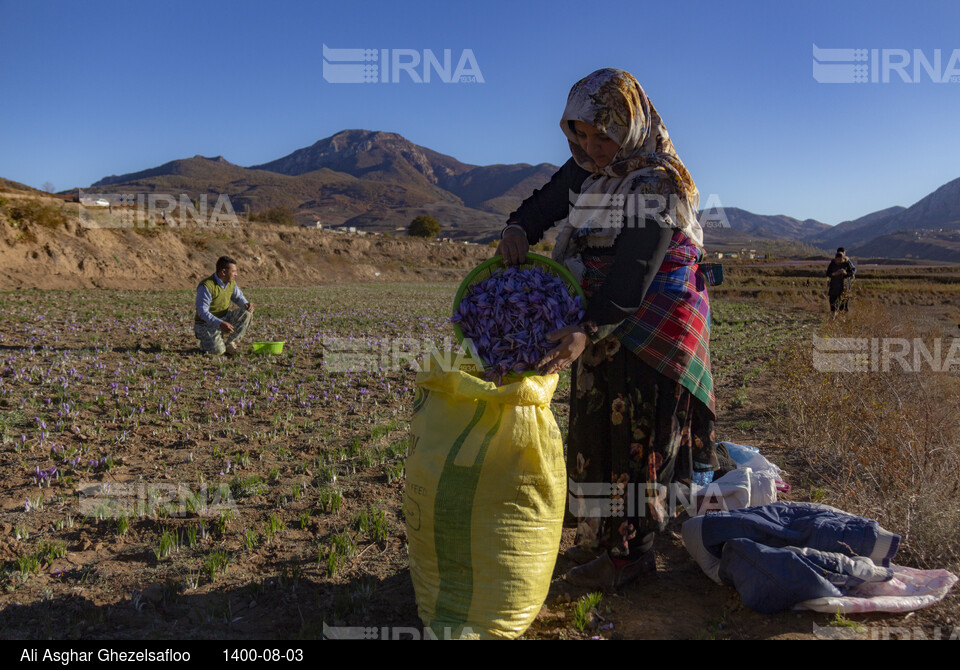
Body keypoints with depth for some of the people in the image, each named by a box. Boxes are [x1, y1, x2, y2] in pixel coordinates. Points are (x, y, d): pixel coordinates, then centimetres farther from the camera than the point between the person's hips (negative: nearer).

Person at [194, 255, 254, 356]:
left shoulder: (231, 282, -2)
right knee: (218, 351, -26)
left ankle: (229, 343, -6)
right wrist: (220, 324, -37)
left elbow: (238, 296, 15)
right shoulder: (206, 286, -24)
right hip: (207, 324, -6)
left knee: (247, 313, -16)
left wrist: (246, 304, -10)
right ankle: (207, 341, 11)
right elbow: (202, 312, -25)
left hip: (224, 318, 6)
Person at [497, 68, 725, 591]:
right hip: (599, 319, 8)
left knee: (633, 434, -3)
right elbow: (546, 202, 12)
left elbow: (634, 273, -30)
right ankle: (599, 538, 29)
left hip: (648, 326, -8)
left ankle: (630, 553, 11)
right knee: (594, 427, 14)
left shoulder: (658, 185, -20)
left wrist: (588, 331, -41)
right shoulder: (588, 167, 3)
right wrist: (519, 229, -13)